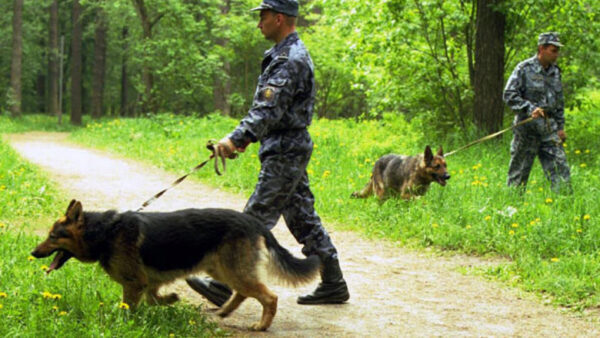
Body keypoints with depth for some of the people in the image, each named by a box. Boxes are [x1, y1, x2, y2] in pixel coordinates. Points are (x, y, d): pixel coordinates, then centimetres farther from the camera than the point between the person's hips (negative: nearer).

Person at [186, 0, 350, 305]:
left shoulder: (290, 60, -17)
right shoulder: (288, 55, 17)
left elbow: (269, 109, -26)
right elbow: (269, 107, 23)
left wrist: (236, 138, -29)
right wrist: (247, 136, 19)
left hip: (285, 154, -11)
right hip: (289, 152, 11)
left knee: (255, 219, -7)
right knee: (303, 220, 12)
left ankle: (226, 286, -4)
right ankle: (333, 284, 16)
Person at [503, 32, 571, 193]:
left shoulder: (555, 72, 12)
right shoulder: (524, 69, -7)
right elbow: (509, 95, -13)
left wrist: (560, 126, 15)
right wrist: (530, 108, -23)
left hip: (549, 128, 5)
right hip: (527, 127, -5)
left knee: (560, 166, -2)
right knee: (519, 169, 3)